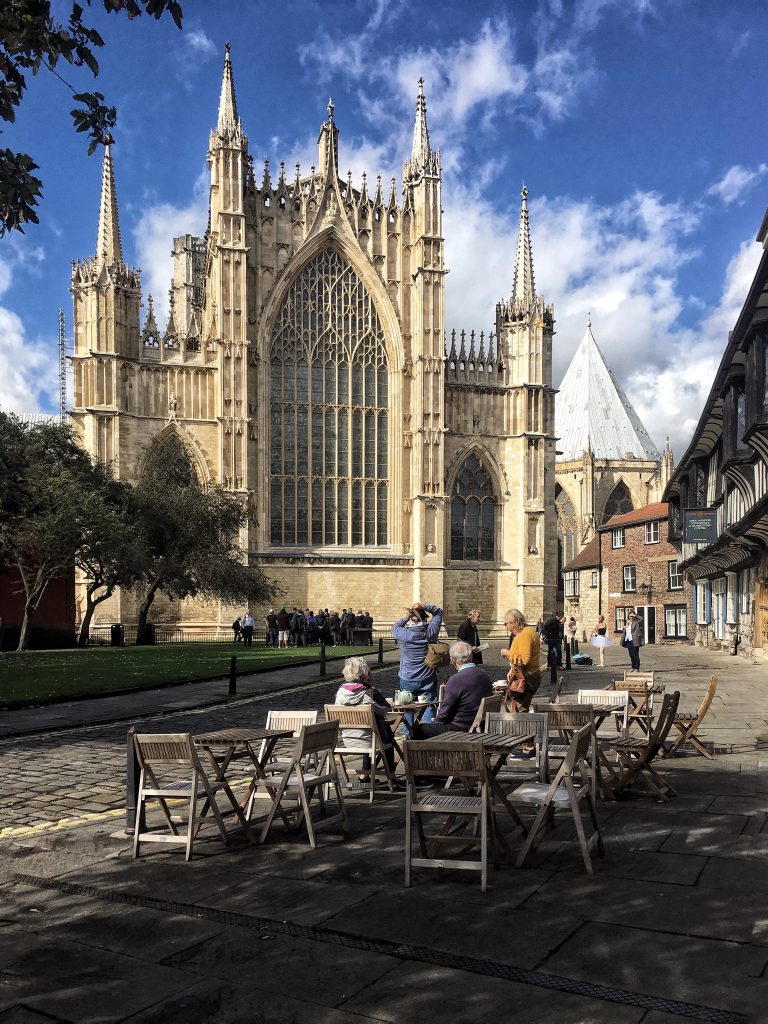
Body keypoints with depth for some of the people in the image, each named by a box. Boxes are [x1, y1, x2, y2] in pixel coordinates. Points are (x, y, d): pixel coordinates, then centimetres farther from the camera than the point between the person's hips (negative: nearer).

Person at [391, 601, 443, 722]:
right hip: (428, 679, 0)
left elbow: (395, 627, 12)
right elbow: (438, 612, 4)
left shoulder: (404, 634, -12)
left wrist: (405, 617, 5)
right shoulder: (430, 632, -9)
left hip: (407, 680, 0)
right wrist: (425, 607, -8)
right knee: (429, 708, 2)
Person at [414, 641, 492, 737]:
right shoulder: (485, 675, 2)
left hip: (460, 729, -9)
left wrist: (436, 720, 8)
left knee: (417, 730, 1)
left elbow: (443, 714, -14)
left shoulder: (456, 680, -21)